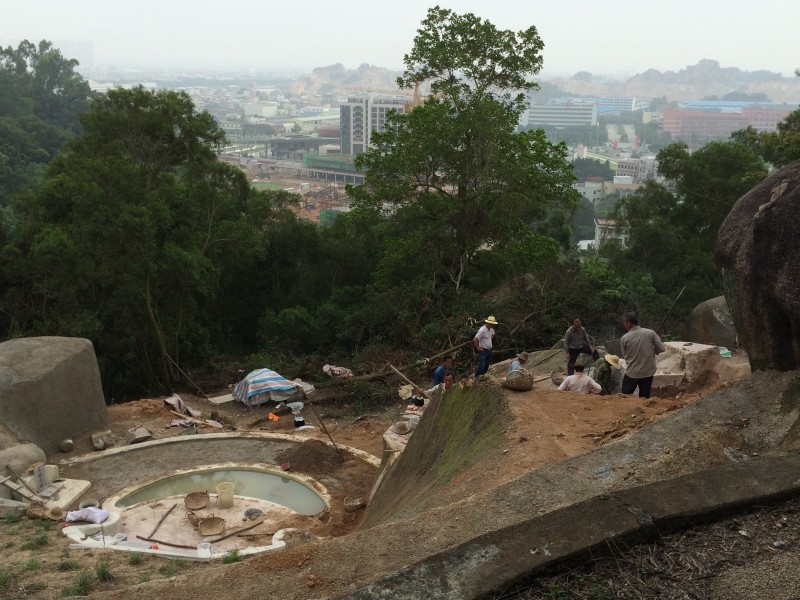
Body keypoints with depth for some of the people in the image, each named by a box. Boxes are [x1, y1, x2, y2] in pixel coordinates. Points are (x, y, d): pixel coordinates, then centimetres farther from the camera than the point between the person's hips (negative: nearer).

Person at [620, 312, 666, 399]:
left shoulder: (625, 338, -10)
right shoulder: (651, 333, -6)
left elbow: (624, 356, 0)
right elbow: (662, 349, -6)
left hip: (631, 373, -2)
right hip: (648, 372, 2)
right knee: (644, 398, 11)